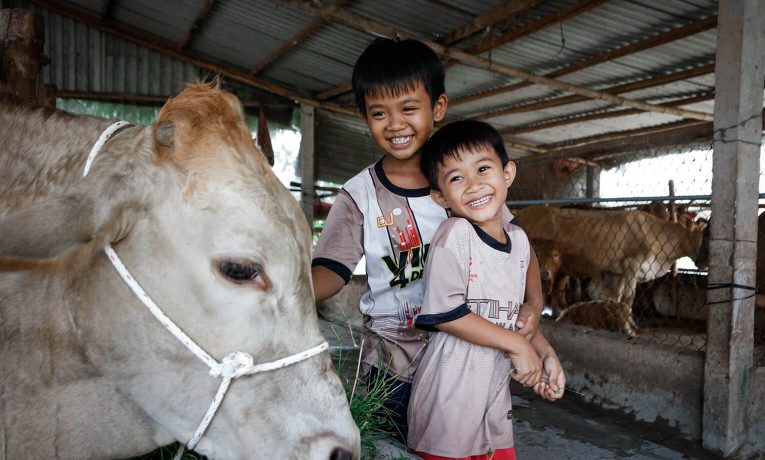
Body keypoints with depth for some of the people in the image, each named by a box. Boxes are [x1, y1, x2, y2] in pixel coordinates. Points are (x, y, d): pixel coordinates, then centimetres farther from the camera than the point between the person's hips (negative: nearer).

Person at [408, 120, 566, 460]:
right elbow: (444, 313, -22)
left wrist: (545, 353, 3)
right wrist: (517, 345, -15)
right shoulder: (454, 234, -17)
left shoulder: (519, 239, 5)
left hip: (496, 393, 7)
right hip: (449, 396, -6)